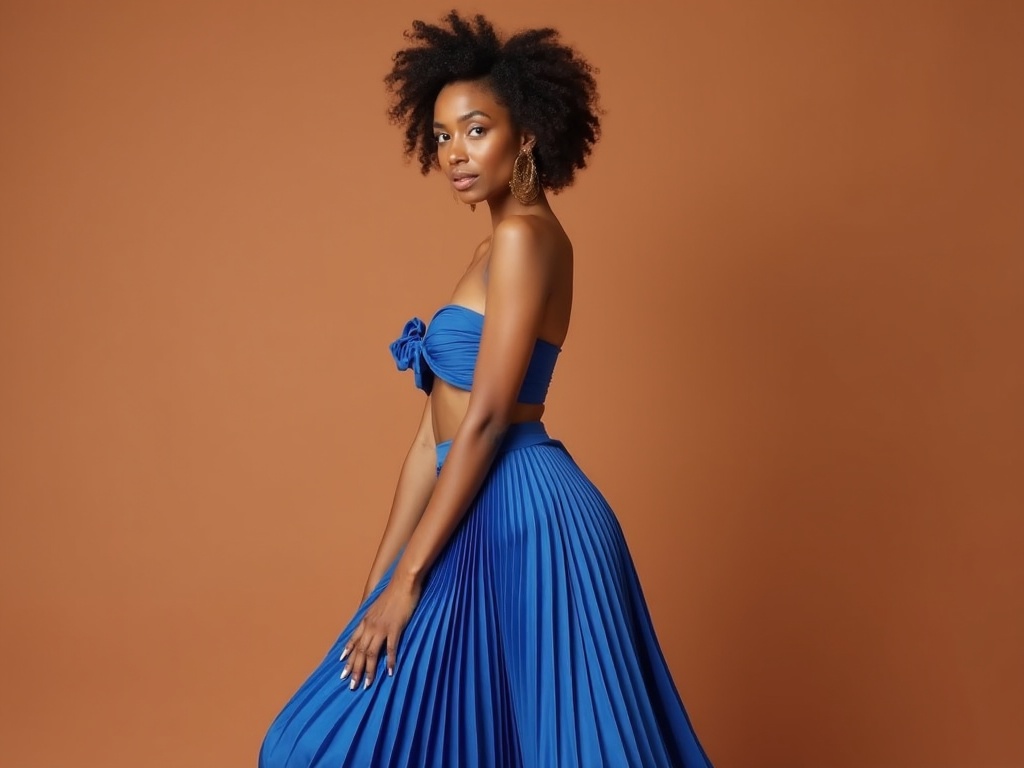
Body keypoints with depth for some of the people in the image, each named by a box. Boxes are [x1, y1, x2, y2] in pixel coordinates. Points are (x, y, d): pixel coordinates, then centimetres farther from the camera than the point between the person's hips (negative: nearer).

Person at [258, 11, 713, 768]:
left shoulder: (524, 237, -12)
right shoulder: (499, 250, 16)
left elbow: (486, 418, -17)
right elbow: (436, 430, 14)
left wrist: (407, 579, -15)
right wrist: (377, 580, 14)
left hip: (523, 520, -9)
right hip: (493, 523, 9)